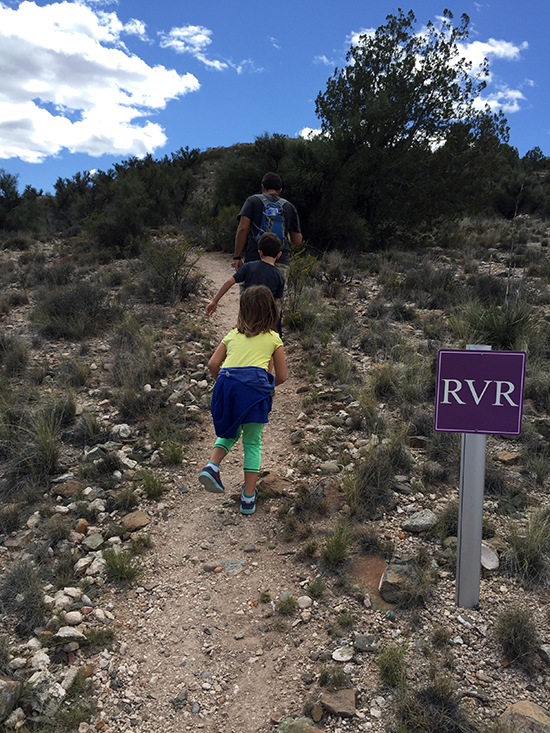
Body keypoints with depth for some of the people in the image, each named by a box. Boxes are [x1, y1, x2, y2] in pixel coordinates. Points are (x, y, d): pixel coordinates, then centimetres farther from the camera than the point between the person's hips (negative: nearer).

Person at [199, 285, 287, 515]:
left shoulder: (232, 334, 21)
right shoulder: (273, 338, 15)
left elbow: (213, 364, 12)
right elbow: (281, 376, 13)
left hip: (227, 384, 2)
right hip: (254, 386, -2)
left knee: (229, 433, 26)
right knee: (252, 442, 13)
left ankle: (212, 465, 0)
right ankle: (248, 497, 15)